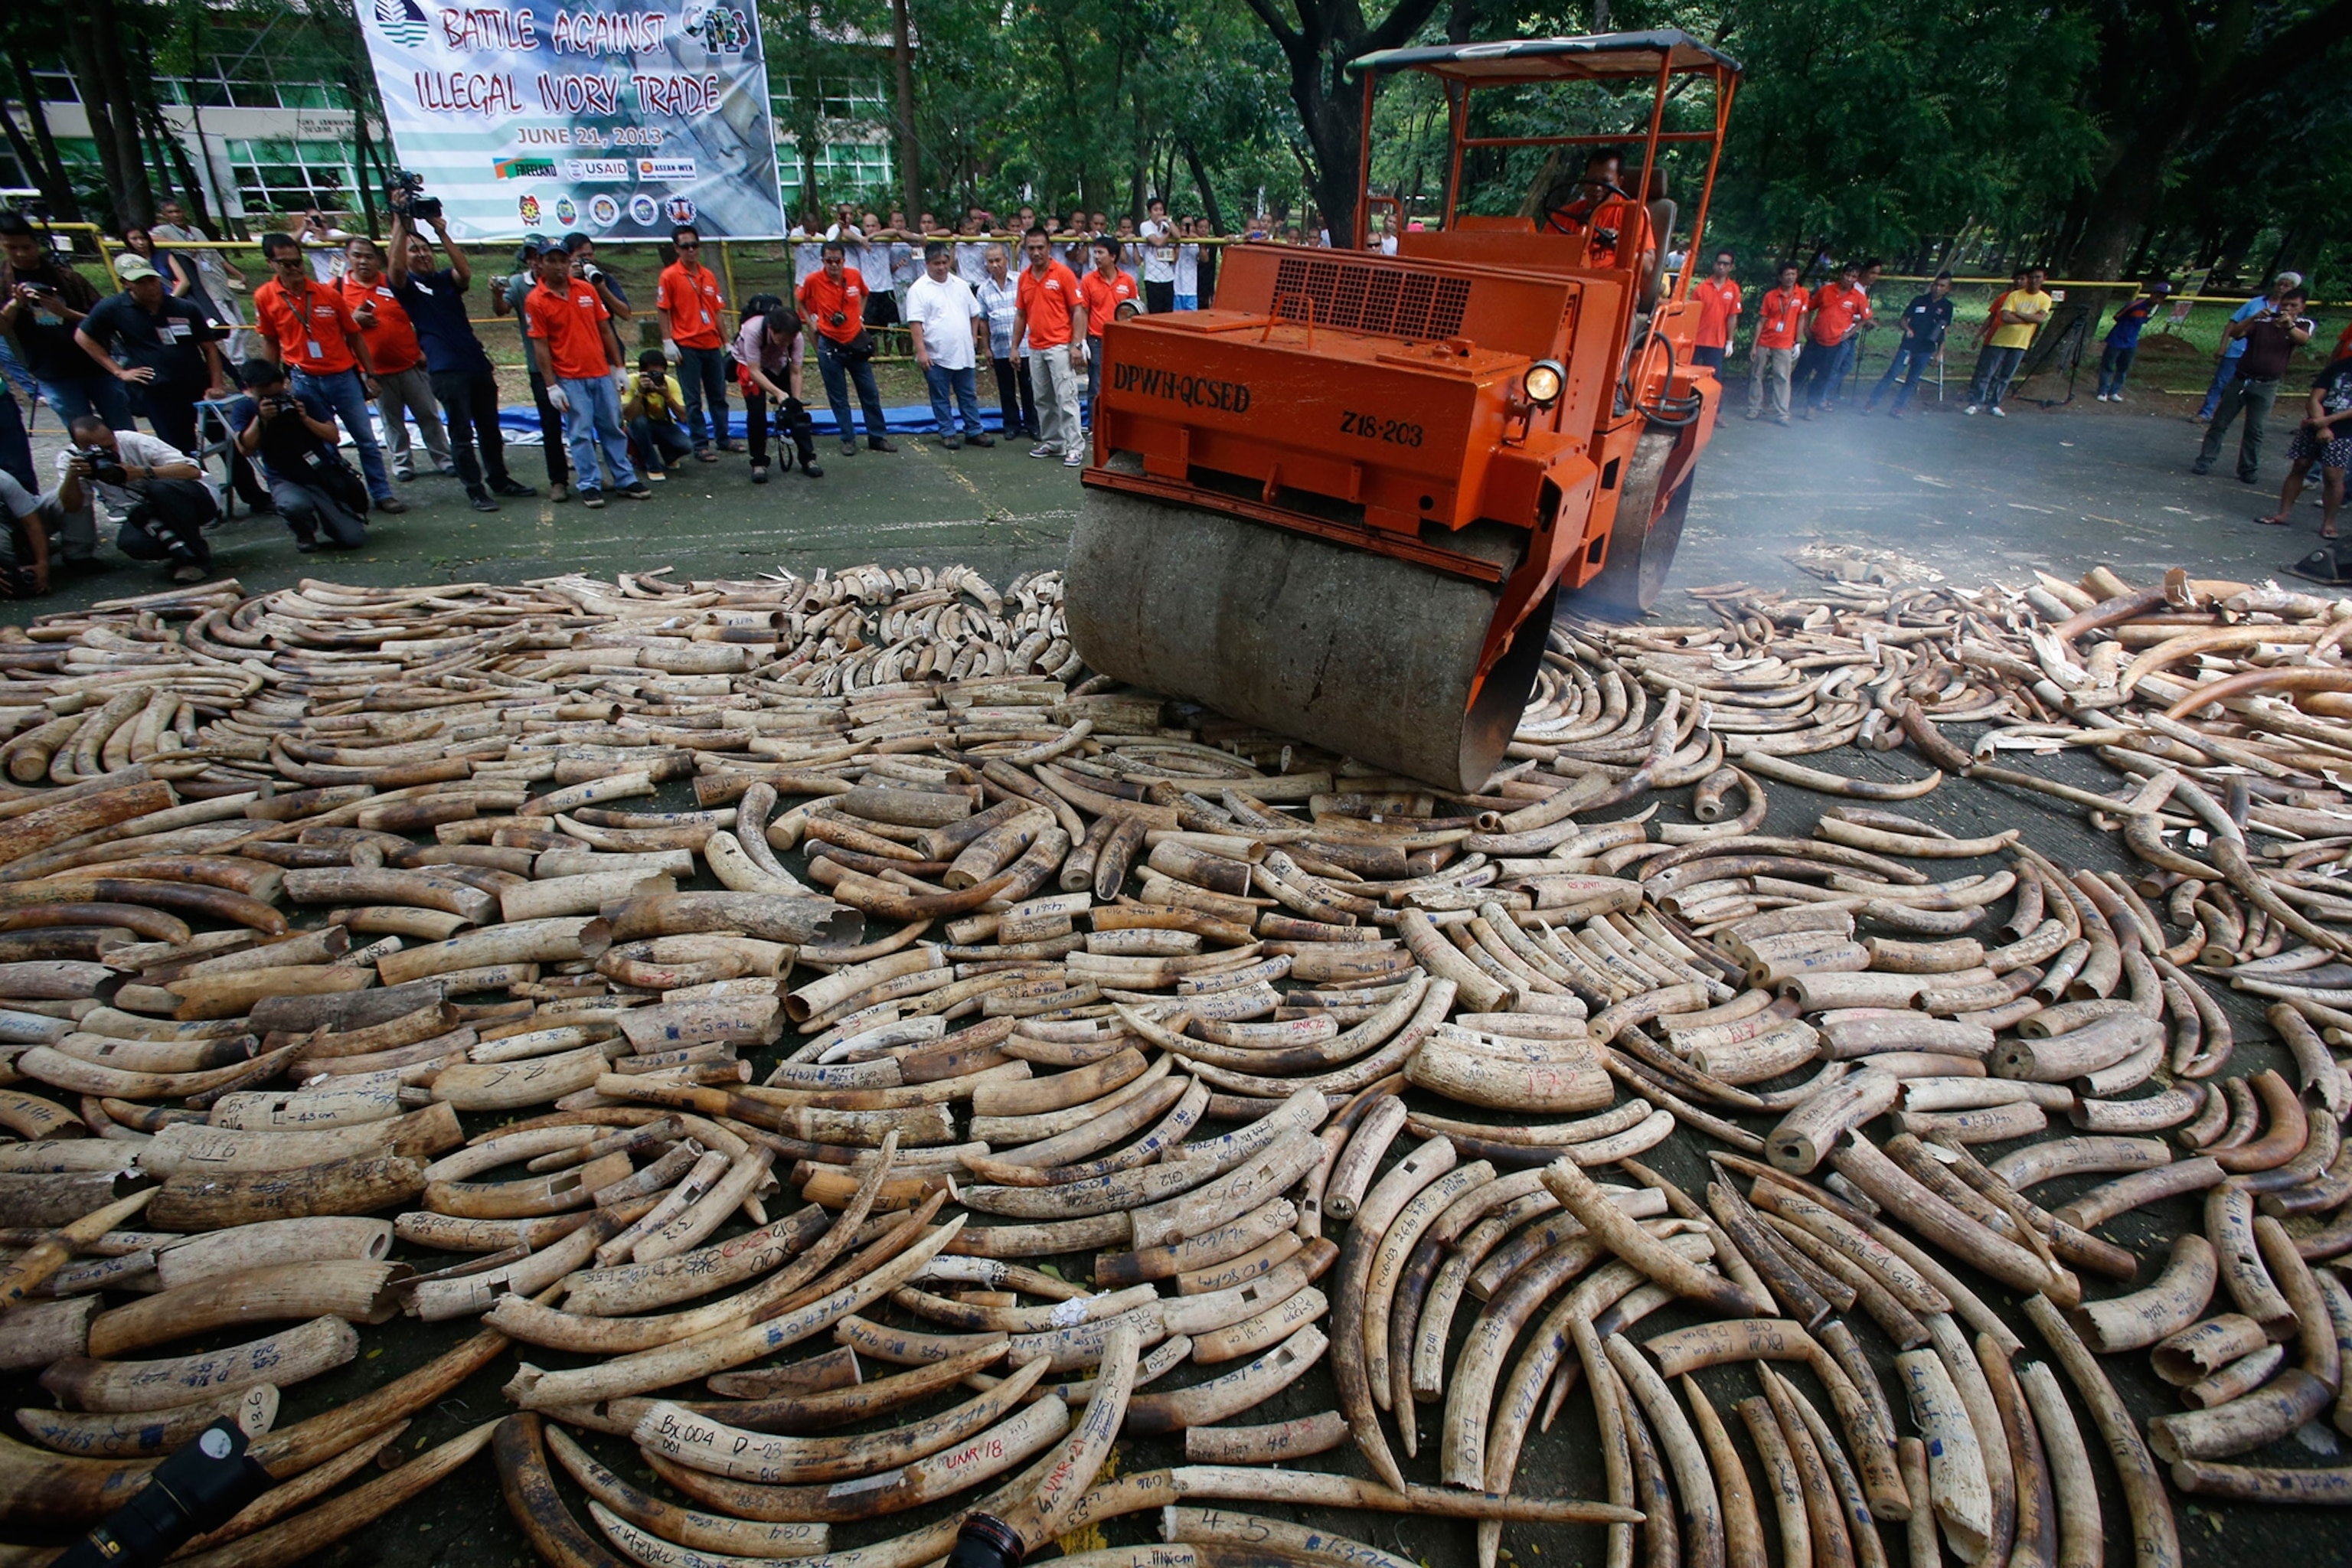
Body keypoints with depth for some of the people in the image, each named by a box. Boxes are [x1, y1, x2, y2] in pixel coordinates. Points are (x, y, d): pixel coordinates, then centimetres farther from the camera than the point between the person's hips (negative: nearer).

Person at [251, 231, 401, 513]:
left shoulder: (328, 294, -2)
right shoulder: (264, 297, -1)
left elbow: (354, 335, 6)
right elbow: (270, 342, 8)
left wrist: (370, 374, 4)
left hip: (343, 376, 0)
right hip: (304, 381, 0)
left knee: (366, 439, 3)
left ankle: (382, 494, 11)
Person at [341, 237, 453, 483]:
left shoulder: (394, 284, 2)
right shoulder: (339, 289, 1)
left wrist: (424, 349, 1)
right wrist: (353, 319, -14)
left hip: (411, 363, 0)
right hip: (376, 369, 0)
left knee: (428, 415, 5)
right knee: (392, 421, 7)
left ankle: (443, 460, 13)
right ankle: (402, 463, 16)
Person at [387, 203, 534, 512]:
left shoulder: (446, 279, 13)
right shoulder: (407, 286, 2)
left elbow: (466, 272, -9)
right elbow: (395, 267, -20)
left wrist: (442, 233, -15)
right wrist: (399, 222, -20)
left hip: (477, 363, 5)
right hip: (445, 370, -4)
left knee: (490, 428, 14)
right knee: (461, 434, -3)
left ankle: (499, 479, 28)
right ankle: (476, 491, 2)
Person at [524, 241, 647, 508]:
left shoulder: (587, 289, 5)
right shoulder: (535, 301, -5)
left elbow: (605, 329, 10)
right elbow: (540, 346, -6)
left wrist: (618, 367, 8)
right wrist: (551, 386, -9)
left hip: (602, 372, 4)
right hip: (569, 378, -4)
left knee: (613, 428, 9)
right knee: (581, 433, 0)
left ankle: (626, 480, 17)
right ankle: (589, 486, 7)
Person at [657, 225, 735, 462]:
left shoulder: (709, 276, 10)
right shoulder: (670, 275, -4)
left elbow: (717, 311, 12)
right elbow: (663, 310, -5)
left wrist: (725, 342, 11)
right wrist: (668, 341, -12)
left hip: (712, 345, 5)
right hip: (686, 347, -5)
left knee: (718, 394, 13)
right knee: (694, 399, 1)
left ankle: (723, 438, 26)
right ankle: (701, 445, 5)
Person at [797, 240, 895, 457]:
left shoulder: (855, 275, -4)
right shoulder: (813, 281, -9)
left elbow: (864, 295, 18)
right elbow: (801, 301, 10)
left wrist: (860, 316, 9)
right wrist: (811, 321, 0)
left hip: (856, 342, 2)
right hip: (829, 345, -2)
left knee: (870, 392, 6)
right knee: (838, 397, 4)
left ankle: (878, 437, 16)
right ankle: (848, 439, 14)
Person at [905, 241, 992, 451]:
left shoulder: (960, 285, 10)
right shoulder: (919, 289, -6)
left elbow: (975, 314, 18)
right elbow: (915, 323, -12)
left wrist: (973, 337, 10)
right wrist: (921, 350, -19)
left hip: (964, 353, 4)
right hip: (936, 355, -4)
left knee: (969, 395, 10)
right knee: (940, 398, 5)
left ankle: (975, 431, 17)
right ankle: (948, 433, 13)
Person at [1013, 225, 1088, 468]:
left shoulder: (1064, 274, -5)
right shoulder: (1024, 277, 10)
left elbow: (1078, 311, -7)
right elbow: (1020, 315, 17)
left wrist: (1076, 345, -14)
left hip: (1059, 347, -6)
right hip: (1035, 349, 6)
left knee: (1066, 398, -8)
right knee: (1043, 399, 12)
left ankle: (1074, 447, -7)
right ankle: (1051, 441, 22)